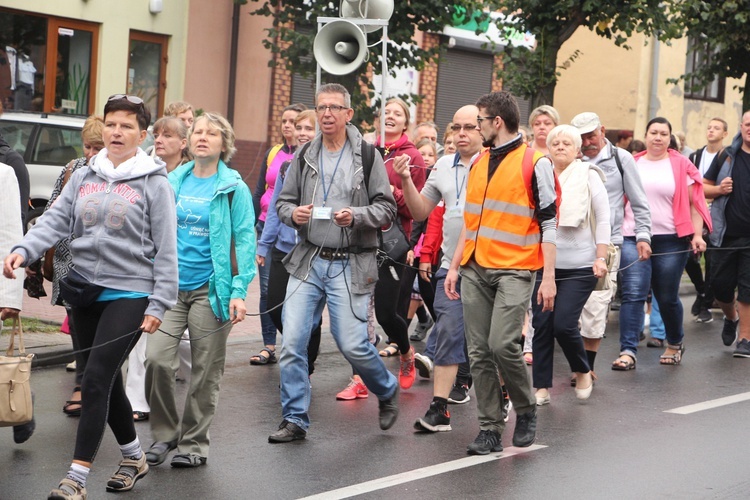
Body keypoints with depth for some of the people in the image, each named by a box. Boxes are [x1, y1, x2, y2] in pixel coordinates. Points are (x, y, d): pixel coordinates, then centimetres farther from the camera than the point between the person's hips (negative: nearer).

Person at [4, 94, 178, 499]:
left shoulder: (154, 183, -4)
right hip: (84, 293, 6)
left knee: (96, 380, -13)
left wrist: (159, 304, -10)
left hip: (128, 294, -5)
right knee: (107, 381, 15)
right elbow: (55, 221, 0)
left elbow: (166, 249, -5)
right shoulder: (83, 178, 9)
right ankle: (134, 457, 34)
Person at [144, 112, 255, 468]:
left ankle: (194, 442, 19)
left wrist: (239, 291, -15)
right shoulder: (173, 181, 8)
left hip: (211, 289, -3)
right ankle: (164, 433, 10)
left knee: (205, 371, 5)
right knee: (156, 359, -9)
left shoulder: (234, 188, -3)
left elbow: (244, 241, -6)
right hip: (170, 285, 3)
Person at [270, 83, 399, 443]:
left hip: (350, 265, -4)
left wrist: (355, 216, -21)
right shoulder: (304, 156, 8)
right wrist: (293, 213, -9)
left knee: (352, 344, -4)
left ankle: (387, 392, 26)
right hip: (308, 261, 4)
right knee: (292, 342, -3)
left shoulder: (367, 156, -3)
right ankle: (295, 420, 9)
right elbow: (283, 201, 13)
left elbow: (386, 208, -3)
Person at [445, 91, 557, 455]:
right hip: (475, 271, 6)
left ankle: (526, 411, 7)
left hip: (514, 271, -6)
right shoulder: (479, 163, 16)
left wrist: (549, 277, -11)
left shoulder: (534, 164, -5)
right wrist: (454, 266, 17)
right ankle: (490, 428, 9)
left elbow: (548, 223, -6)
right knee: (479, 353, 2)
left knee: (502, 344, -17)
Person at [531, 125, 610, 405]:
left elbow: (603, 219, 0)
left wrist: (601, 258, -7)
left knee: (564, 324, -10)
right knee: (542, 325, 0)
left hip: (580, 266, -3)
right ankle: (542, 388, 10)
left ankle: (582, 372, 16)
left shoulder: (589, 176, 1)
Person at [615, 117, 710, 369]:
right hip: (633, 238, 1)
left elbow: (694, 203, 2)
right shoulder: (632, 164, 8)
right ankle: (628, 351, -11)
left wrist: (697, 234, -9)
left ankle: (675, 344, 32)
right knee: (633, 294, -10)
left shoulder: (681, 165, 3)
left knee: (667, 298, 9)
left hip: (670, 241, -1)